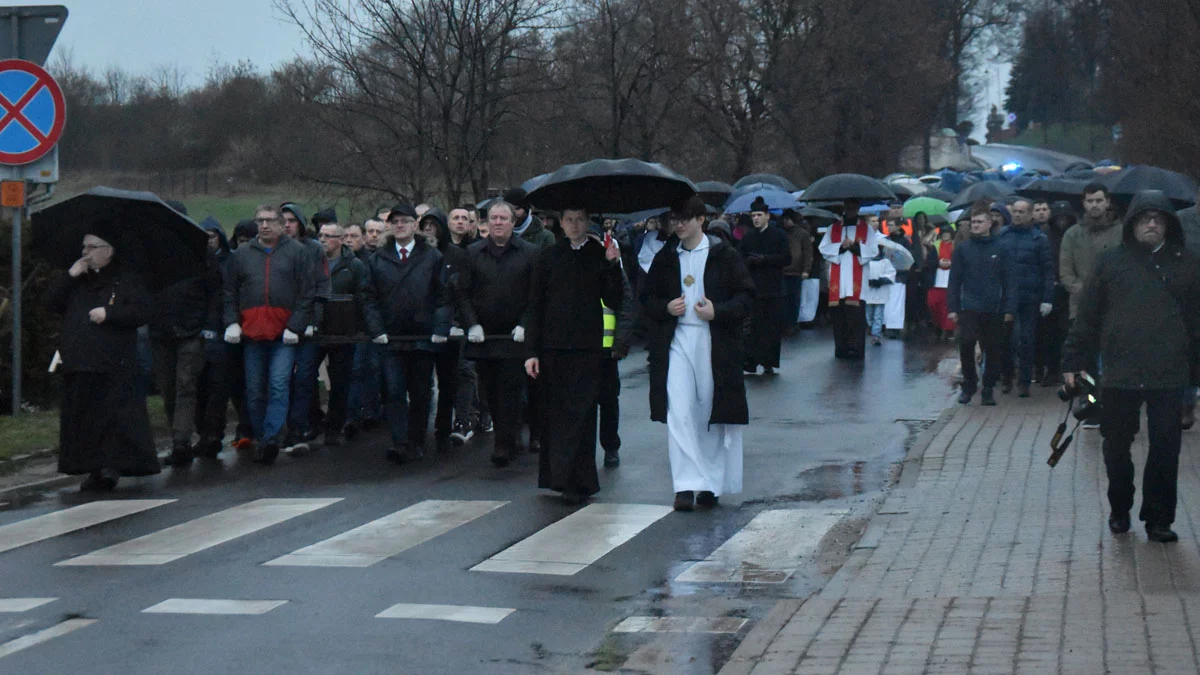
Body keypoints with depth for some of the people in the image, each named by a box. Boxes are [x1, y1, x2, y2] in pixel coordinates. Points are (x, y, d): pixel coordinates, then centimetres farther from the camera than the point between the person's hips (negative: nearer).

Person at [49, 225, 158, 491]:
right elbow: (52, 302, 12)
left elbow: (142, 311, -7)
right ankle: (96, 470, 10)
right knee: (83, 420, 5)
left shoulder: (127, 280, 3)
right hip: (78, 365, 6)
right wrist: (69, 276, 1)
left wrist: (108, 314, -13)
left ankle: (112, 467, -8)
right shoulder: (78, 279, 20)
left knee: (113, 418, -10)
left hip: (114, 368, -6)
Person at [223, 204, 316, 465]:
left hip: (284, 335, -3)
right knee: (254, 391, 6)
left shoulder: (298, 252, 5)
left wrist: (295, 326, -8)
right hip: (251, 333, 4)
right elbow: (230, 293, 14)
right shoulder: (242, 254, 13)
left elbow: (307, 293, 0)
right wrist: (231, 322, 0)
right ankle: (261, 439, 15)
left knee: (279, 385, -15)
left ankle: (271, 439, -20)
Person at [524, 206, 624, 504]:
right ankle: (557, 476, 15)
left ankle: (578, 482, -5)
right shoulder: (548, 258, 8)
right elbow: (535, 307, 9)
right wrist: (532, 351, 3)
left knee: (580, 414, -6)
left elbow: (614, 302, 1)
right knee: (554, 412, 4)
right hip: (553, 348, 2)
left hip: (587, 348, -2)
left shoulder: (601, 256, 6)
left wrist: (613, 266, -11)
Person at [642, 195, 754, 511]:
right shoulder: (665, 258, 10)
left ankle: (710, 484, 18)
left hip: (714, 343, -2)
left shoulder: (724, 256, 1)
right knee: (678, 413, -10)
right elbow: (647, 298, 15)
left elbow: (746, 296, 0)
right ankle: (685, 485, -11)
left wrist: (718, 311, -15)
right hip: (676, 341, 2)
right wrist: (666, 308, -6)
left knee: (712, 414, 5)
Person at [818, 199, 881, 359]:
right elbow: (823, 248, 5)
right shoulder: (833, 229, 15)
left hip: (857, 279, -2)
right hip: (837, 279, 2)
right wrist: (841, 246, -10)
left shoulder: (866, 229, 11)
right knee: (838, 313, -2)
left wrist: (855, 246, -12)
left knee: (855, 314, -9)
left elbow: (873, 251, 1)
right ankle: (841, 346, 5)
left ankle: (854, 347, -9)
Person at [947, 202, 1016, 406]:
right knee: (966, 343, -13)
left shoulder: (1000, 250, 3)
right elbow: (955, 280, 6)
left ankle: (988, 389, 17)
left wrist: (1009, 308, -2)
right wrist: (952, 307, 0)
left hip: (994, 309, 1)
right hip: (969, 307, -1)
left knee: (993, 349, 5)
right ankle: (969, 385, 4)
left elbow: (1008, 281, 4)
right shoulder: (963, 249, 4)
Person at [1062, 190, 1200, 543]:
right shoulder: (1112, 262, 4)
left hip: (1169, 375, 0)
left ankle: (1158, 518, 12)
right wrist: (1074, 362, 2)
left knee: (1165, 449, 1)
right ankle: (1119, 510, 27)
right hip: (1120, 373, 0)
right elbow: (1086, 316, 5)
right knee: (1116, 447, 8)